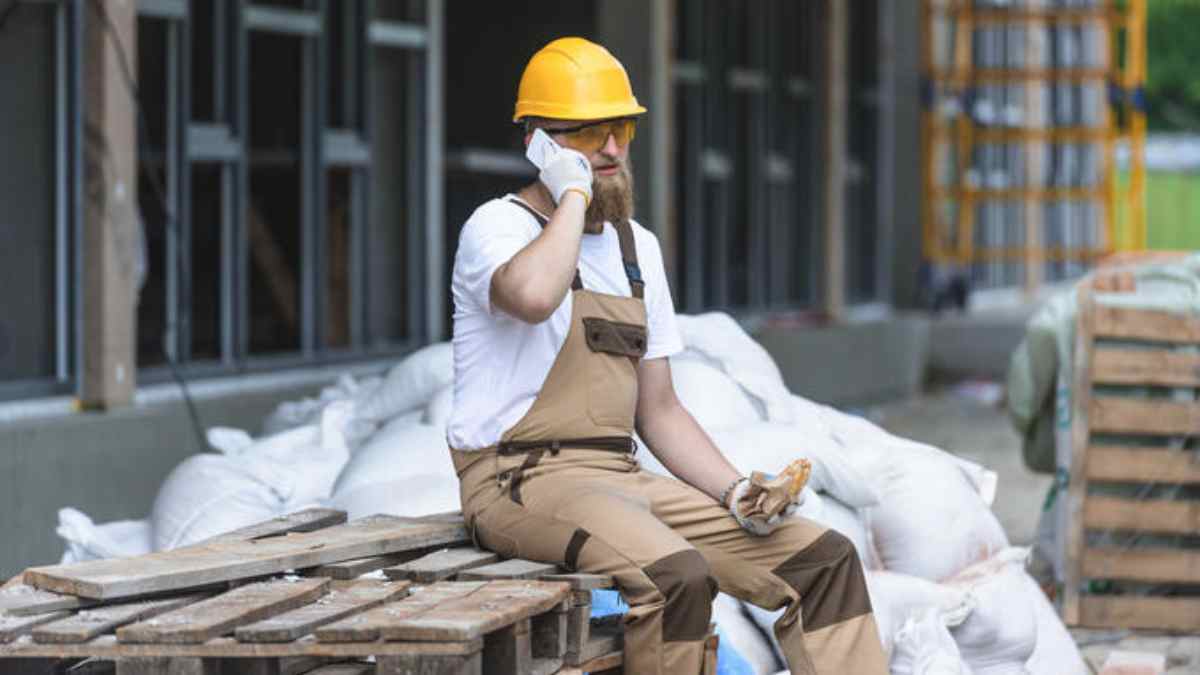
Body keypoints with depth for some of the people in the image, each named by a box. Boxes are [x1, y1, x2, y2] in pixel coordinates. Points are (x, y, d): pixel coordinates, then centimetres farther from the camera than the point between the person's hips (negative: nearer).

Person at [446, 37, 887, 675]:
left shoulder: (638, 247, 18)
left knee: (825, 559, -4)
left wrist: (737, 492, 3)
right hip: (524, 479, -8)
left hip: (621, 477, 8)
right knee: (674, 574, -35)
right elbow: (533, 297, -33)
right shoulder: (497, 227, -6)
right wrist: (572, 193, -16)